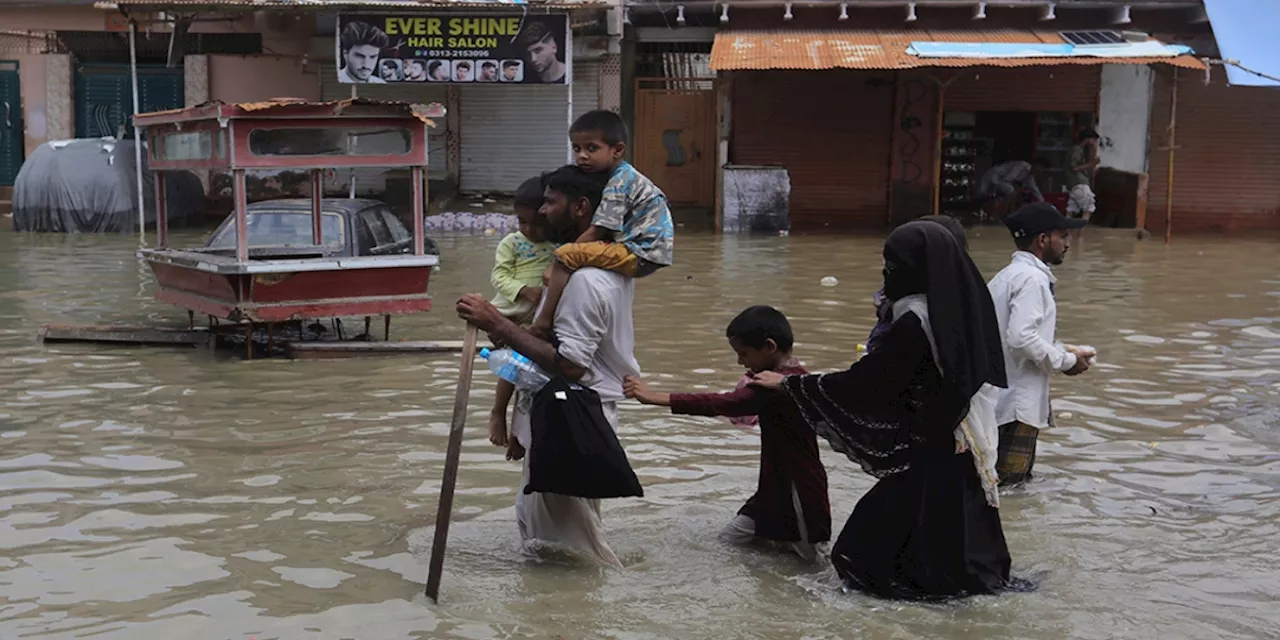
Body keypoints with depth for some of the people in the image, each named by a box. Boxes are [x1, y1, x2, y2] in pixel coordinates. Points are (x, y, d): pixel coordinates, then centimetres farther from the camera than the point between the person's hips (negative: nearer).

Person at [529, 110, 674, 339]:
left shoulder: (619, 184, -13)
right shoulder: (624, 178, 16)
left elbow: (596, 233, -17)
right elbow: (602, 235, 19)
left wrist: (566, 257, -9)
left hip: (641, 255, -11)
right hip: (641, 253, 11)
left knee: (564, 256, -19)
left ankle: (545, 319, -20)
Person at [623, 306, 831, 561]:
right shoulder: (790, 376, 6)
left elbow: (724, 404, -37)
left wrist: (656, 397, -39)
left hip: (800, 495, -10)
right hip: (775, 488, 10)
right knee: (728, 538, 17)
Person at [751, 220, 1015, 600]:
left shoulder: (917, 323, -23)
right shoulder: (962, 307, 0)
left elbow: (863, 381, -20)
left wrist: (789, 383, -12)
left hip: (928, 452, -9)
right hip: (962, 447, 9)